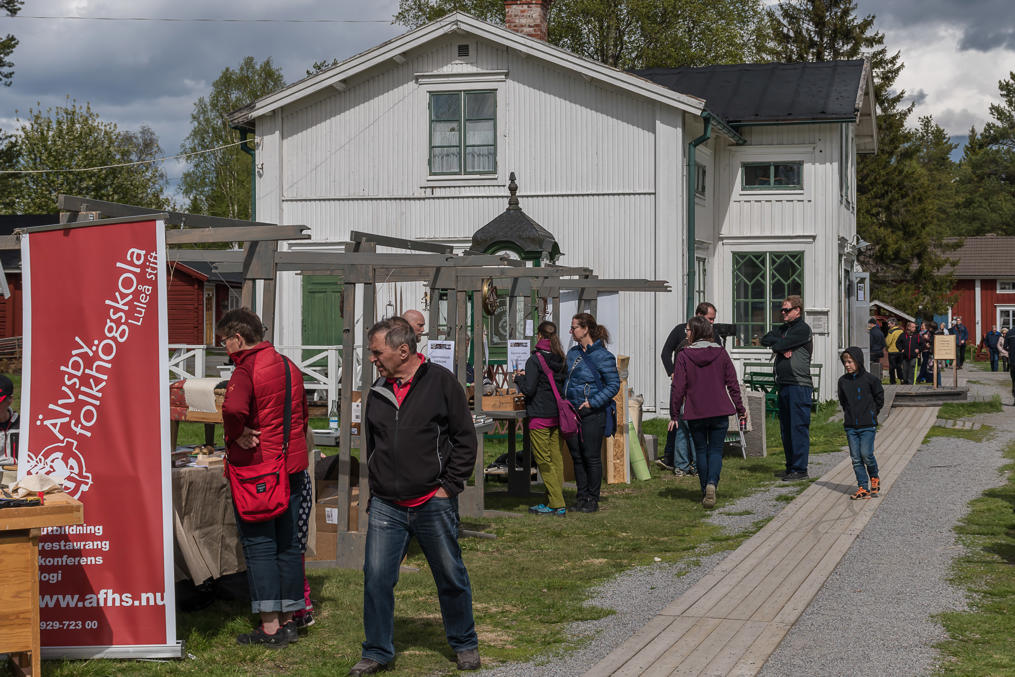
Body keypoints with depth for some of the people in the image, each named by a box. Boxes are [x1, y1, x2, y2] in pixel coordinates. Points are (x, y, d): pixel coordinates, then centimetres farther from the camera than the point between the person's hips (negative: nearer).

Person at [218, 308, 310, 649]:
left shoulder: (246, 370, -14)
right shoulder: (289, 367, 12)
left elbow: (234, 409, -34)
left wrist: (239, 436, -16)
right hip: (293, 467, 7)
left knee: (259, 546, -1)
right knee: (289, 544, 12)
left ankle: (270, 627, 0)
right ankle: (288, 620, 19)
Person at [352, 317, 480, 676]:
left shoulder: (440, 381, -5)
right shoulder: (378, 391, 9)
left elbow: (465, 438, -3)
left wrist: (449, 487, -7)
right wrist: (377, 486, 12)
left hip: (433, 504, -4)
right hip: (386, 506, 4)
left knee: (451, 577, 7)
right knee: (376, 577, -1)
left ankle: (465, 644, 25)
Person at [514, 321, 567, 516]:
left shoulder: (535, 360, -12)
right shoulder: (560, 359, 7)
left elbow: (529, 389, -17)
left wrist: (519, 378, 5)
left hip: (540, 416, -7)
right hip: (558, 415, 7)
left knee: (544, 460, -1)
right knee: (556, 458, 10)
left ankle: (556, 504, -4)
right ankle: (555, 502, 13)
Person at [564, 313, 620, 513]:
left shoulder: (602, 356, -9)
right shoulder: (572, 353, 12)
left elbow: (614, 385, -10)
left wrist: (593, 402, -17)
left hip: (592, 414, -7)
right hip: (571, 412, 7)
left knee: (591, 457, -1)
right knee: (576, 457, 9)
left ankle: (593, 499, 7)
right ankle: (582, 497, 18)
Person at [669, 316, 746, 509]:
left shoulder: (684, 355, -7)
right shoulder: (721, 353, 1)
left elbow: (678, 387, -8)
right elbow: (732, 383, 4)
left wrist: (674, 414, 1)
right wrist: (740, 409, 14)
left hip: (695, 413, -1)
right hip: (720, 412, 1)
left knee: (701, 451, 12)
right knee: (716, 450, 5)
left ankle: (705, 492, 14)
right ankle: (712, 484, -19)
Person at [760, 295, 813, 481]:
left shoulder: (803, 329, -7)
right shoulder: (783, 329, 20)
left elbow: (781, 344, -15)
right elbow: (764, 340, 8)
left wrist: (775, 344, 5)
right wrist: (782, 346, -5)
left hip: (799, 384, -9)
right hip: (784, 384, 9)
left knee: (799, 427, -8)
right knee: (786, 428, 11)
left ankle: (800, 469, -7)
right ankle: (791, 467, 18)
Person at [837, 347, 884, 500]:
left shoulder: (869, 379, -6)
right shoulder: (843, 381, 5)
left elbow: (879, 397, 5)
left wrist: (872, 413, 5)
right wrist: (848, 414, 12)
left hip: (867, 425, -4)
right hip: (850, 426, 4)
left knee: (866, 454, -9)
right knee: (856, 458, 2)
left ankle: (874, 478, 18)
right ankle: (863, 487, 8)